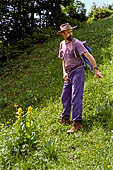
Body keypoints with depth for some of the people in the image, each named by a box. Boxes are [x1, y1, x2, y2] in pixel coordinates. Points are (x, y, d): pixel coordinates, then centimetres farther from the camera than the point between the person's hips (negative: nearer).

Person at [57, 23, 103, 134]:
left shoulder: (76, 43, -11)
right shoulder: (62, 44, 10)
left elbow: (88, 56, -17)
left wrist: (96, 69, -23)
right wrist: (64, 72, 5)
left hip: (78, 71, -7)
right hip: (69, 73, 7)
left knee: (76, 97, -13)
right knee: (65, 96, 12)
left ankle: (77, 123, -11)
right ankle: (65, 118, 28)